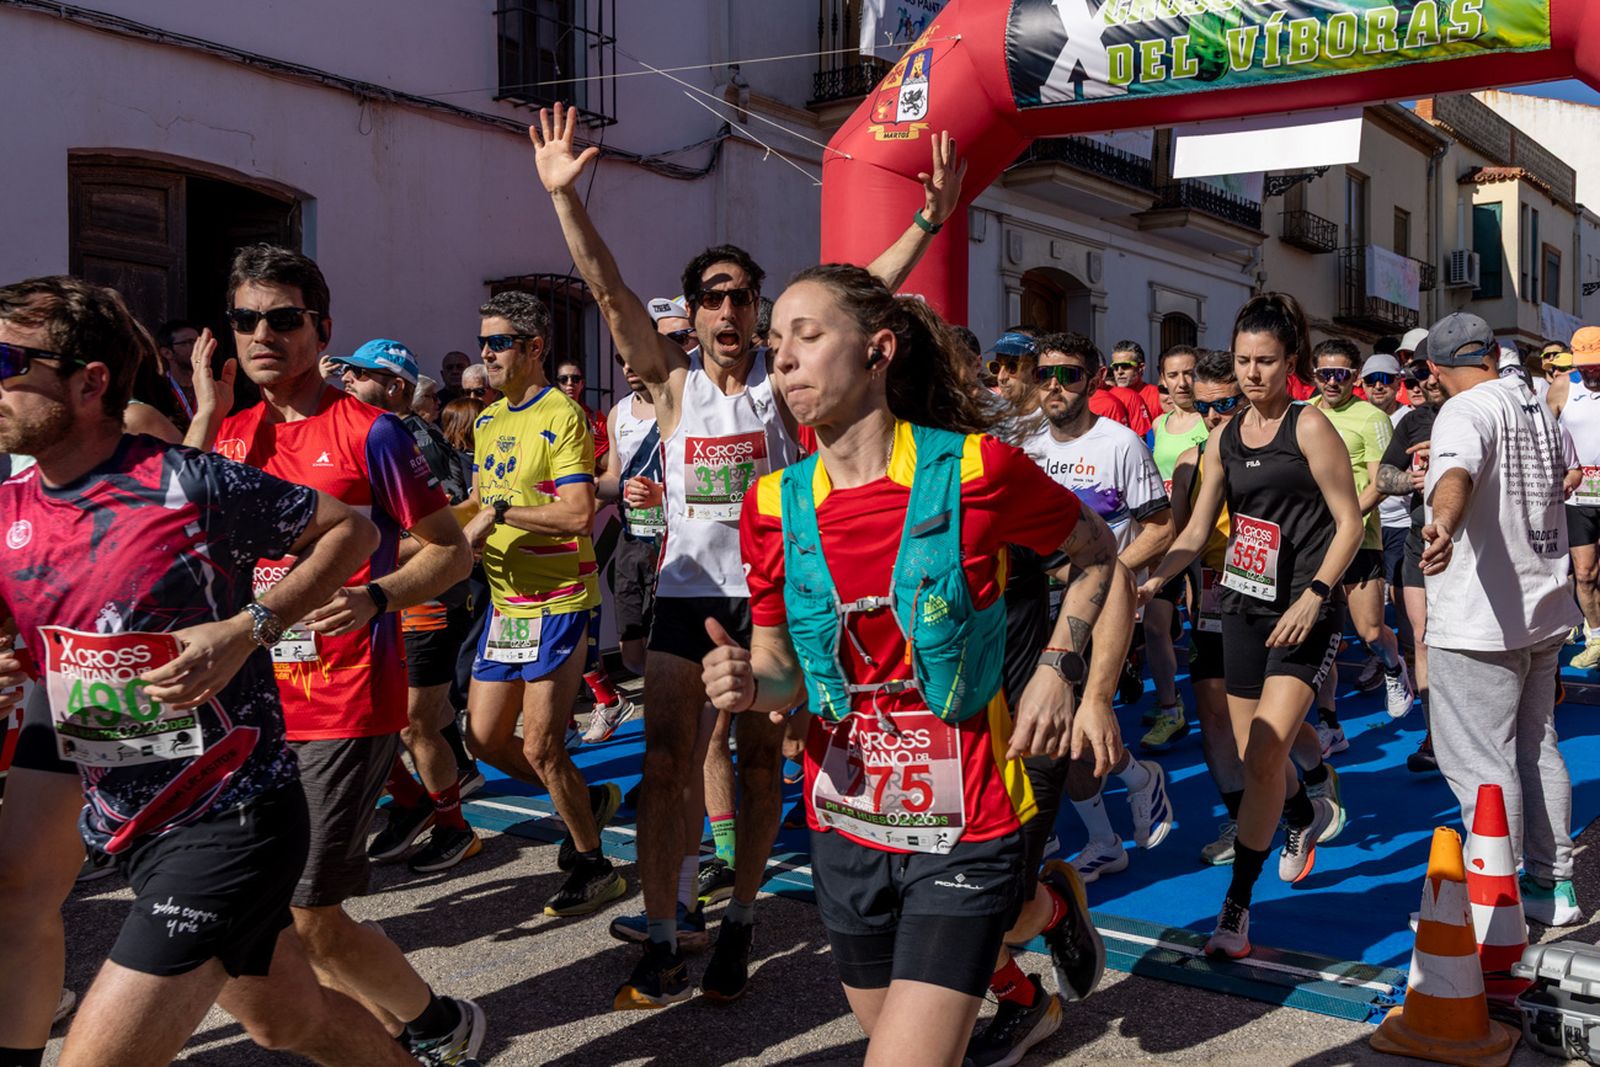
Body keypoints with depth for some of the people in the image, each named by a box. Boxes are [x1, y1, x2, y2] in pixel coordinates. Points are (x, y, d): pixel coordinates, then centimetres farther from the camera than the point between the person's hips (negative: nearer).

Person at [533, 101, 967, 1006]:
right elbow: (608, 287, -7)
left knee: (761, 759, 8)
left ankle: (740, 921, 23)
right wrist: (565, 196, -17)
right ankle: (663, 937, 8)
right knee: (667, 763, -1)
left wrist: (930, 222, -17)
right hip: (688, 588, 1)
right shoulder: (673, 380, 2)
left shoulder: (783, 375, 0)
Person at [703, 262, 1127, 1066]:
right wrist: (748, 684, -14)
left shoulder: (975, 470, -13)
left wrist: (1058, 671, -8)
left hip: (963, 832, -4)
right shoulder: (773, 505, -3)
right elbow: (783, 668, 7)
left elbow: (1098, 557, 4)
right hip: (844, 830, 4)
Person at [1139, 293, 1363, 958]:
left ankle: (1236, 905, -4)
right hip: (1244, 609, 6)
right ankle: (1309, 816, 47)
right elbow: (1195, 534, 10)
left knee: (1265, 758, -14)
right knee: (1254, 758, 14)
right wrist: (1149, 583, -5)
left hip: (1302, 615, -6)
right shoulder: (1224, 439, 9)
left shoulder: (1309, 428, -7)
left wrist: (1313, 595, -19)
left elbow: (1350, 524, -8)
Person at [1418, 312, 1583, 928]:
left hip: (1481, 618, -9)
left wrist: (1443, 525, -56)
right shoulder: (1538, 407, 12)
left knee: (1480, 764, -3)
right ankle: (1553, 885, 27)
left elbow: (1457, 471, -37)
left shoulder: (1467, 410, -13)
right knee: (1536, 750, 18)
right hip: (1543, 607, 9)